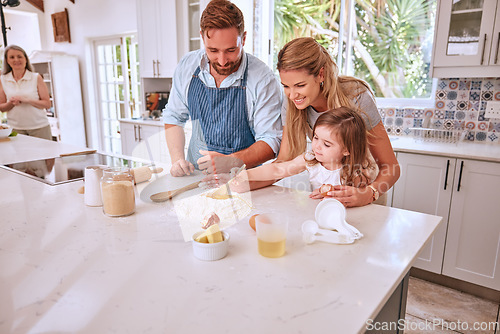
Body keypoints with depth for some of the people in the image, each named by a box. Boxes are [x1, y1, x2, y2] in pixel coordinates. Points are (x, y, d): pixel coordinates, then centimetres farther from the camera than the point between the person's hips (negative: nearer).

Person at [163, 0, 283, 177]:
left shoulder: (263, 79, -14)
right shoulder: (187, 66, -1)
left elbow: (271, 141, -13)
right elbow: (173, 117, 10)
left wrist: (230, 162, -29)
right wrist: (177, 160, -5)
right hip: (196, 176, 3)